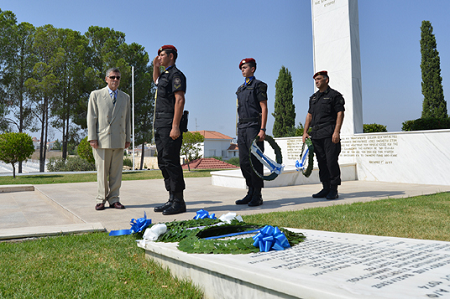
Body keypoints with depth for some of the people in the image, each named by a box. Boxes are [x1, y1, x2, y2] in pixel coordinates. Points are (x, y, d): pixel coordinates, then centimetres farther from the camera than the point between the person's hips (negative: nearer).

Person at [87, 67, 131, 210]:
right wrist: (92, 138, -7)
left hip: (119, 141, 3)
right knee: (102, 171, 0)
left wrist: (128, 138, 12)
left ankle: (113, 199, 11)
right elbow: (91, 118, 2)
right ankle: (101, 199, 9)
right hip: (102, 139, -3)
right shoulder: (96, 95, 8)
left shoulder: (125, 97, 17)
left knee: (116, 171, 4)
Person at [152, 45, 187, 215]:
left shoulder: (176, 74, -7)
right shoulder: (164, 75, 21)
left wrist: (175, 126, -25)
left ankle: (179, 202, -6)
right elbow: (156, 81, 47)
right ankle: (172, 200, 15)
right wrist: (155, 66, 27)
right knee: (163, 163, 9)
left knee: (171, 162, -11)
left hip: (169, 124, -10)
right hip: (159, 125, 10)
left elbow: (180, 100, -17)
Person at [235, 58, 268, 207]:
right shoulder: (240, 89, 22)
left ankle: (257, 196, -2)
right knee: (244, 162, 6)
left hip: (254, 126, -7)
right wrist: (239, 130, 15)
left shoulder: (259, 85, 0)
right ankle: (250, 193, 14)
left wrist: (262, 129, -16)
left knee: (255, 160, -8)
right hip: (242, 128, 8)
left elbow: (264, 108, -7)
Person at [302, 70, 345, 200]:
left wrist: (336, 132, -16)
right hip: (316, 134, 7)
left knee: (331, 161, -8)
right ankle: (326, 189, 13)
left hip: (329, 134, -6)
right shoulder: (313, 97, 21)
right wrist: (305, 132, 12)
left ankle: (334, 190, 0)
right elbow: (309, 115, 21)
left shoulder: (334, 95, 1)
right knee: (321, 162, 7)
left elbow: (340, 113, -6)